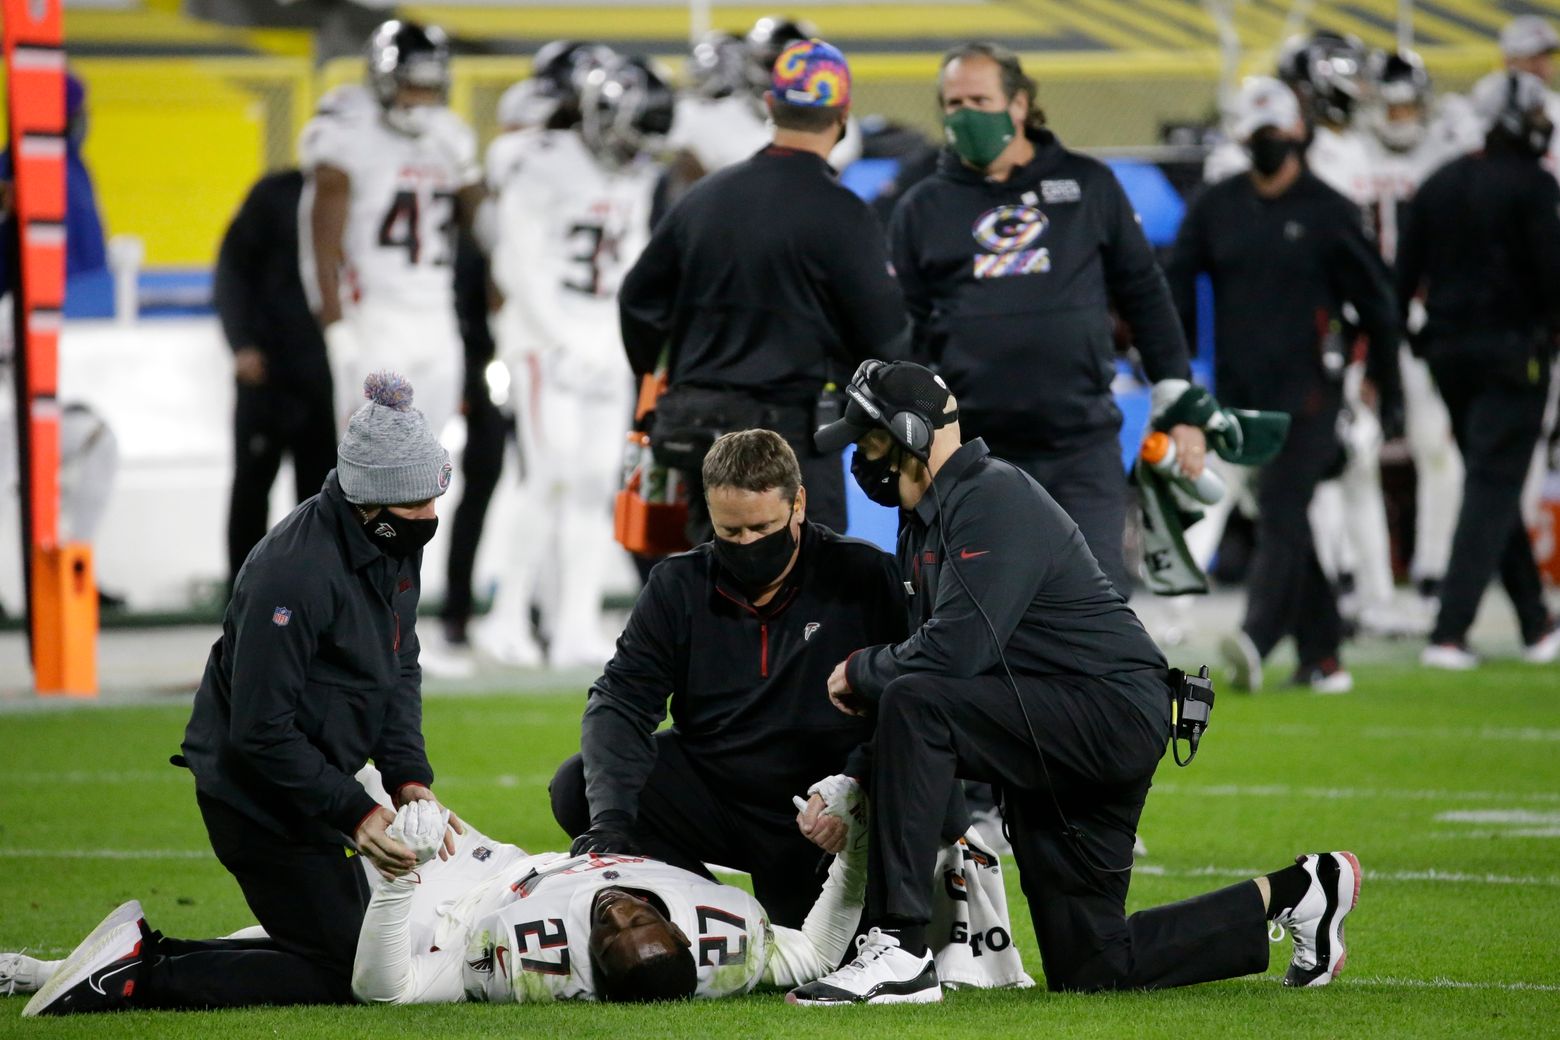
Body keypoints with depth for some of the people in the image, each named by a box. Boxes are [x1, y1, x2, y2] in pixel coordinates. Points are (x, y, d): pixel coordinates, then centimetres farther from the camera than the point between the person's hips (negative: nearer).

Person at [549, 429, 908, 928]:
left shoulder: (865, 578, -9)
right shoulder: (680, 585, 1)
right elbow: (620, 700, -8)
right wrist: (608, 820, -25)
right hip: (713, 796, 3)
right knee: (577, 788, -18)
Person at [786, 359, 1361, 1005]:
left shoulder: (995, 502, -16)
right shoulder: (927, 521, 16)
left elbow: (951, 654, -26)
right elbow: (941, 652, 16)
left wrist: (859, 672, -8)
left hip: (1117, 714, -10)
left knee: (913, 705, -28)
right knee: (1089, 969, 10)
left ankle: (901, 953, -30)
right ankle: (1294, 893, 25)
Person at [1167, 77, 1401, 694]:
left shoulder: (1328, 213, 0)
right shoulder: (1214, 209, 9)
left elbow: (1375, 302, 6)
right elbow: (1177, 295, 11)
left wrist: (1384, 383, 7)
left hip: (1306, 389, -4)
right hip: (1240, 390, 4)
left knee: (1282, 515, -15)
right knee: (1285, 520, 7)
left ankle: (1256, 640, -29)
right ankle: (1320, 655, 11)